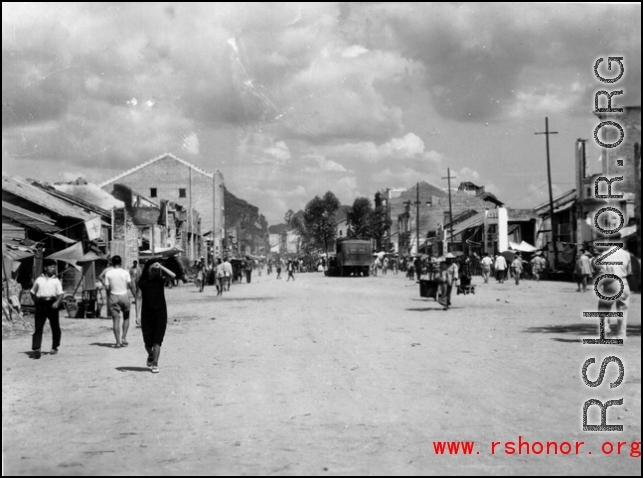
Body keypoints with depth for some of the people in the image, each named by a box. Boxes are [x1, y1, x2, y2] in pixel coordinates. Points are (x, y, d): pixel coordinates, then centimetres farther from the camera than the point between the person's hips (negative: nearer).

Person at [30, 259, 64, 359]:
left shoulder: (56, 280, 5)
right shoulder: (39, 280, 7)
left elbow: (60, 294, -2)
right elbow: (33, 292, 18)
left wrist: (57, 302, -19)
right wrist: (36, 302, 8)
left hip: (52, 304, 0)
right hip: (41, 304, 0)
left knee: (55, 327, 8)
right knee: (38, 327, -9)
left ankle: (54, 347, 25)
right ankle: (36, 349, -16)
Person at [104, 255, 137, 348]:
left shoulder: (108, 273, -1)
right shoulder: (125, 272, -4)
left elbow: (107, 287, -3)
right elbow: (131, 286, -6)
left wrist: (109, 297, 12)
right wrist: (136, 298, 1)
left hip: (113, 296, 0)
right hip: (124, 296, 0)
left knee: (116, 319, 2)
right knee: (126, 318, 16)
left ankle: (118, 341, -2)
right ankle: (124, 338, 6)